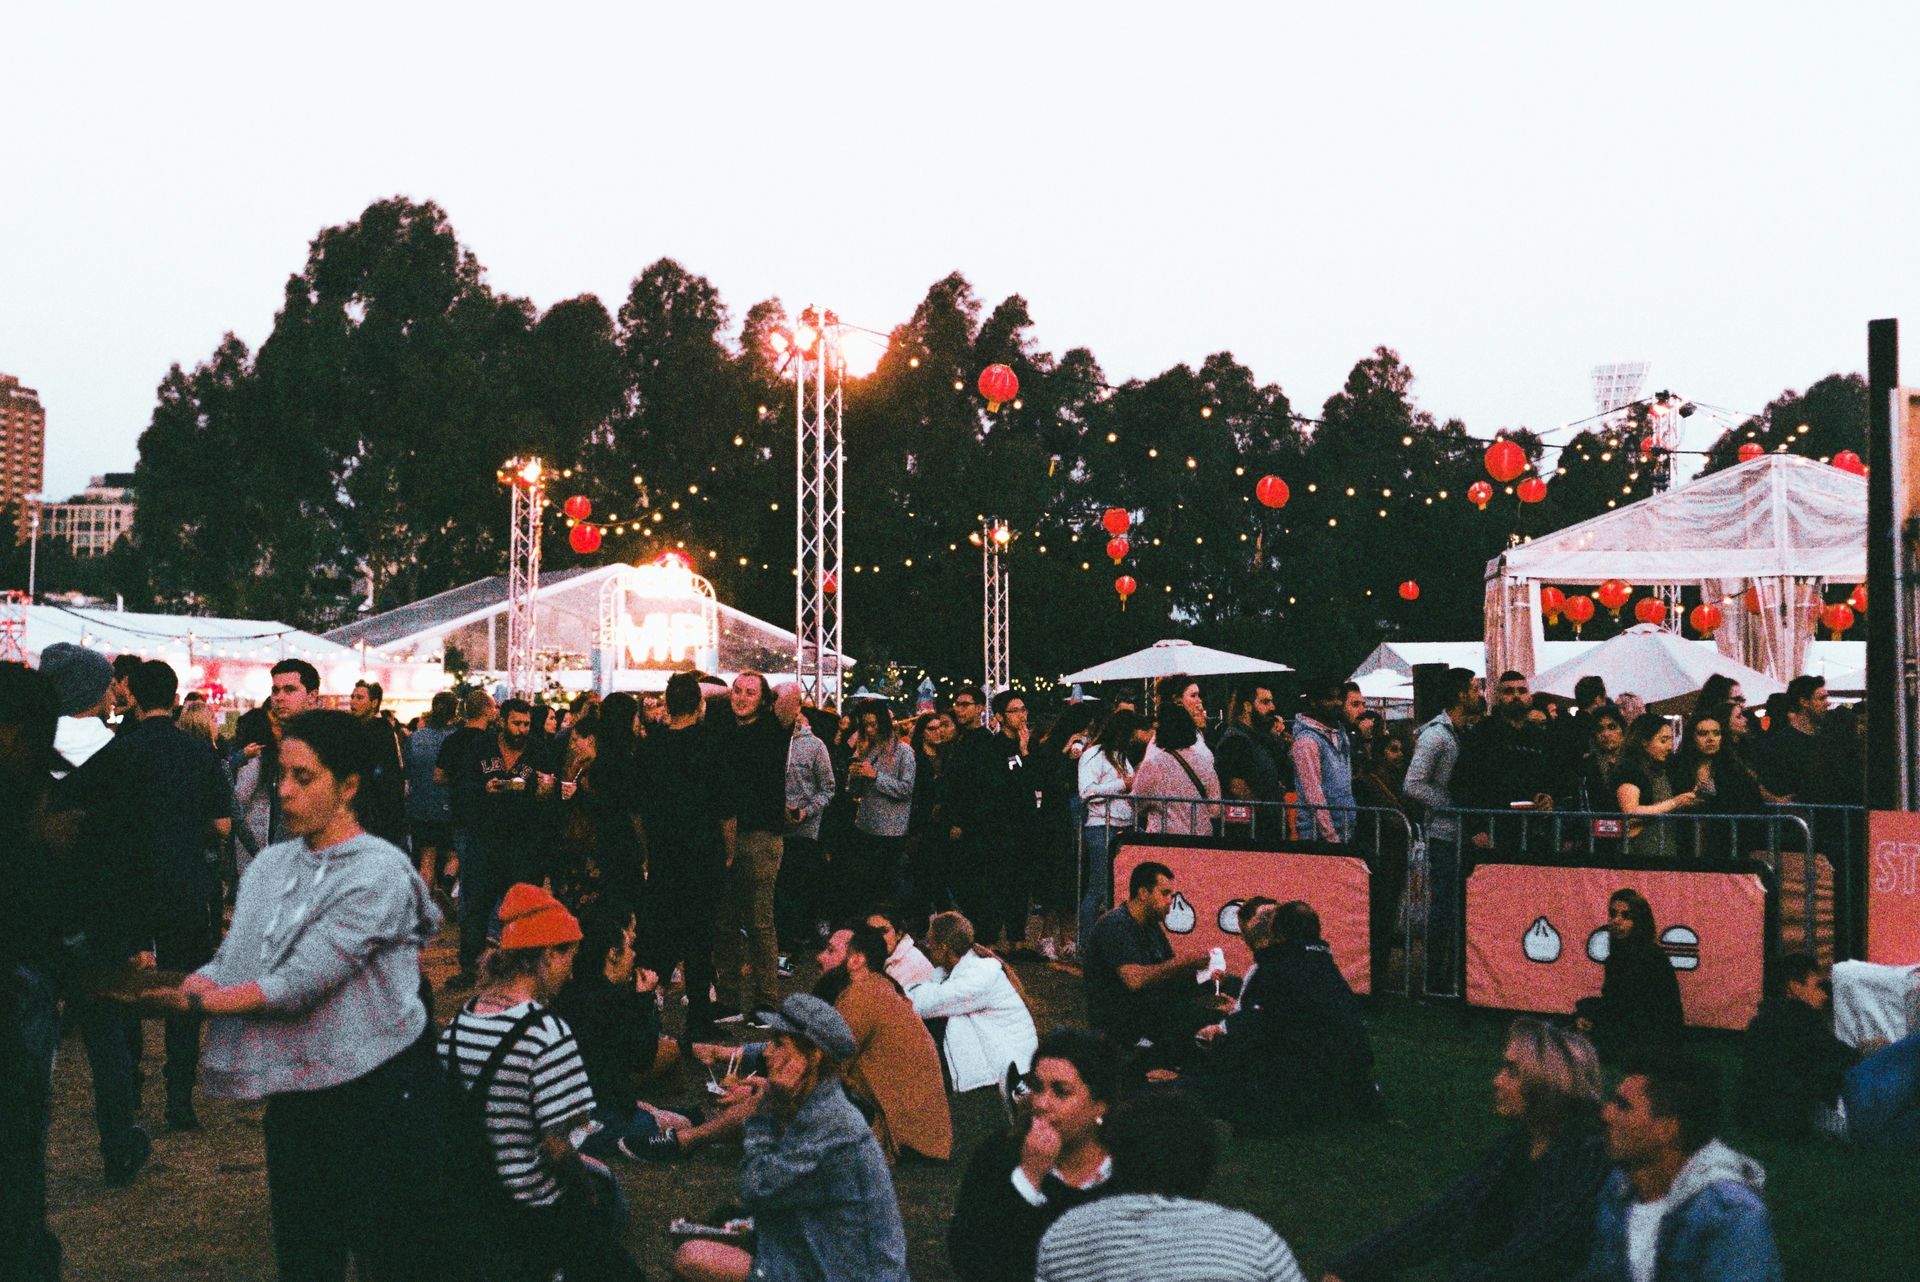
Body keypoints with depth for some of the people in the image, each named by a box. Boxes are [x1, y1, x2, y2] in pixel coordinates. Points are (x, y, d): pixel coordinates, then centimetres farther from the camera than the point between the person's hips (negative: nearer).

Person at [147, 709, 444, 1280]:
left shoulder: (380, 871, -16)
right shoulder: (271, 863, 7)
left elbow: (300, 983, -21)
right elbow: (228, 966, 2)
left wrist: (195, 1001, -18)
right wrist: (164, 984, -18)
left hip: (379, 1091, -6)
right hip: (296, 1097, 6)